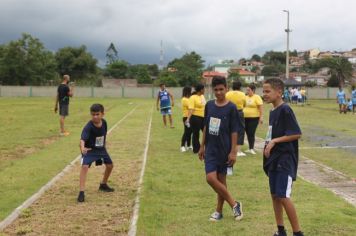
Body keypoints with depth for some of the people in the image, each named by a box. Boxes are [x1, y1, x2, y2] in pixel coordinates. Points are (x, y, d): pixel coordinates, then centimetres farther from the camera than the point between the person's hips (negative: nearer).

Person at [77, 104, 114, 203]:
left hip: (101, 149, 6)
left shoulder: (104, 123, -12)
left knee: (110, 165, 14)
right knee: (85, 166, -26)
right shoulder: (88, 127, -29)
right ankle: (81, 192, -25)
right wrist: (82, 147, -63)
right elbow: (83, 138, -43)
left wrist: (104, 145, 13)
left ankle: (103, 185, 38)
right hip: (89, 150, -6)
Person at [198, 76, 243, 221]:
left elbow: (234, 131, -9)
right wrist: (202, 146, 12)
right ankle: (234, 204, 8)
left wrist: (233, 151, -12)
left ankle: (219, 210, 19)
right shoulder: (209, 105, 3)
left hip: (224, 150, -4)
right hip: (210, 149, 4)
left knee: (221, 179, 3)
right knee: (211, 178, -5)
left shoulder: (231, 108, -10)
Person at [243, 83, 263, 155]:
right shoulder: (246, 97, 11)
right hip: (245, 118, 6)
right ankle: (250, 148, 17)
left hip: (254, 118, -6)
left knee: (251, 133, -10)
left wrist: (261, 117, -16)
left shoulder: (257, 97, -8)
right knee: (248, 133, 9)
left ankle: (252, 148, -6)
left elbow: (260, 108, -11)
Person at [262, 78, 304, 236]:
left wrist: (274, 141, -20)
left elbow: (296, 134, -19)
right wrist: (268, 147, 9)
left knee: (283, 197, -10)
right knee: (274, 195, 12)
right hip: (274, 159, 9)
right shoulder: (272, 112, 11)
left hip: (285, 159, -9)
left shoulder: (285, 110, -15)